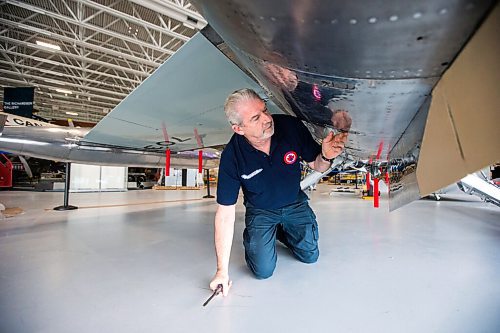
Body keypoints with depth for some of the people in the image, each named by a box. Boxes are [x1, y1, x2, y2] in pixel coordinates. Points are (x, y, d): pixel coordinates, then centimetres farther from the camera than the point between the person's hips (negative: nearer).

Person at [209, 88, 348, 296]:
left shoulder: (291, 126, -25)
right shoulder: (232, 156, -29)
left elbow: (316, 165, -8)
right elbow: (225, 214, -24)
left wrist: (325, 156, -35)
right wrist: (222, 271, -23)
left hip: (295, 204, 3)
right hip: (260, 211, -2)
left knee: (310, 256, 5)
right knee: (263, 270, -8)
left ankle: (282, 232, 34)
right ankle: (251, 236, 24)